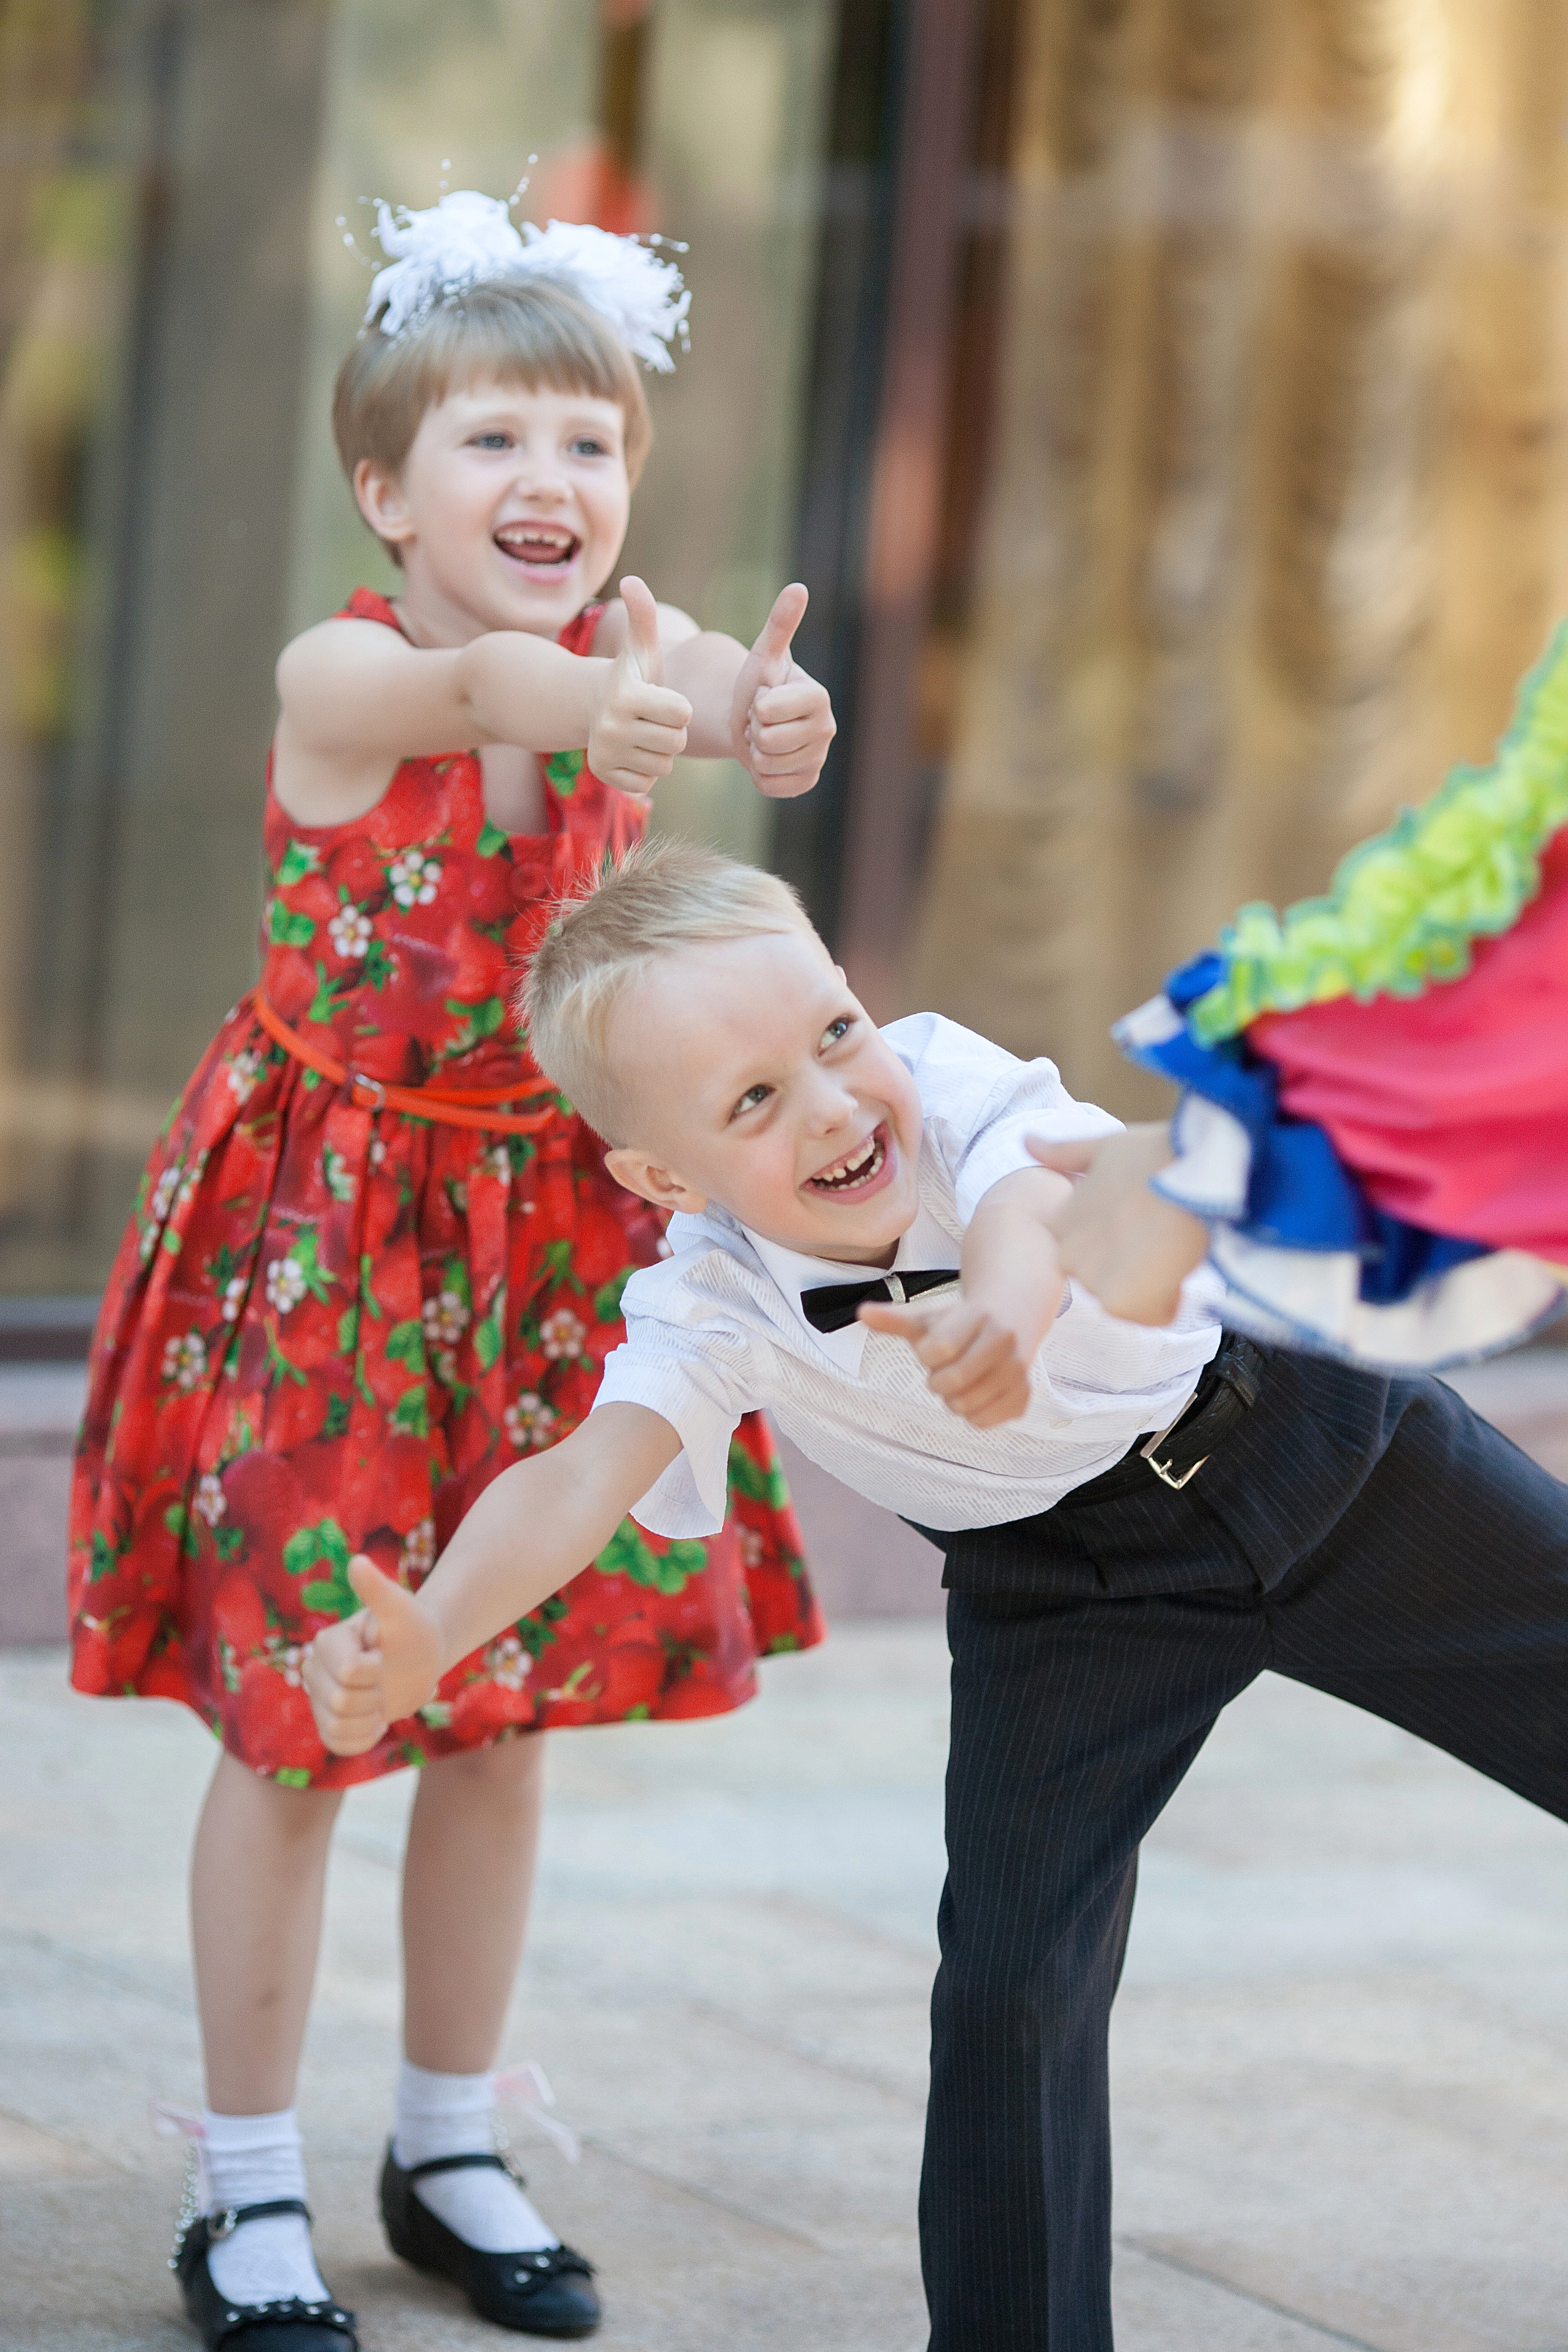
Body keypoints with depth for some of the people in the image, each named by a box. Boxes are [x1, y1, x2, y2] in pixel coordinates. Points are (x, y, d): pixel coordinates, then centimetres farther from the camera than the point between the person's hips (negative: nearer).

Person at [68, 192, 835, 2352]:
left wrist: (767, 714, -54)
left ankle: (451, 2152, 27)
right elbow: (470, 684, -41)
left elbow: (724, 692, -27)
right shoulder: (338, 674, -17)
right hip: (324, 1234, -4)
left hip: (548, 1234, 4)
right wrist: (595, 701, -65)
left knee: (513, 1707, 11)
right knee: (295, 1716, -1)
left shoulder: (626, 643, -4)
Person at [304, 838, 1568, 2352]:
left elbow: (1035, 1193, -50)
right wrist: (423, 1636, -58)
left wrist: (1010, 1289, -75)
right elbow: (580, 1480, -37)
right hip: (1068, 1589, 0)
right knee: (1013, 1976, -8)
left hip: (1311, 1443, 0)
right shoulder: (711, 1305, -24)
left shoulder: (947, 1082, -28)